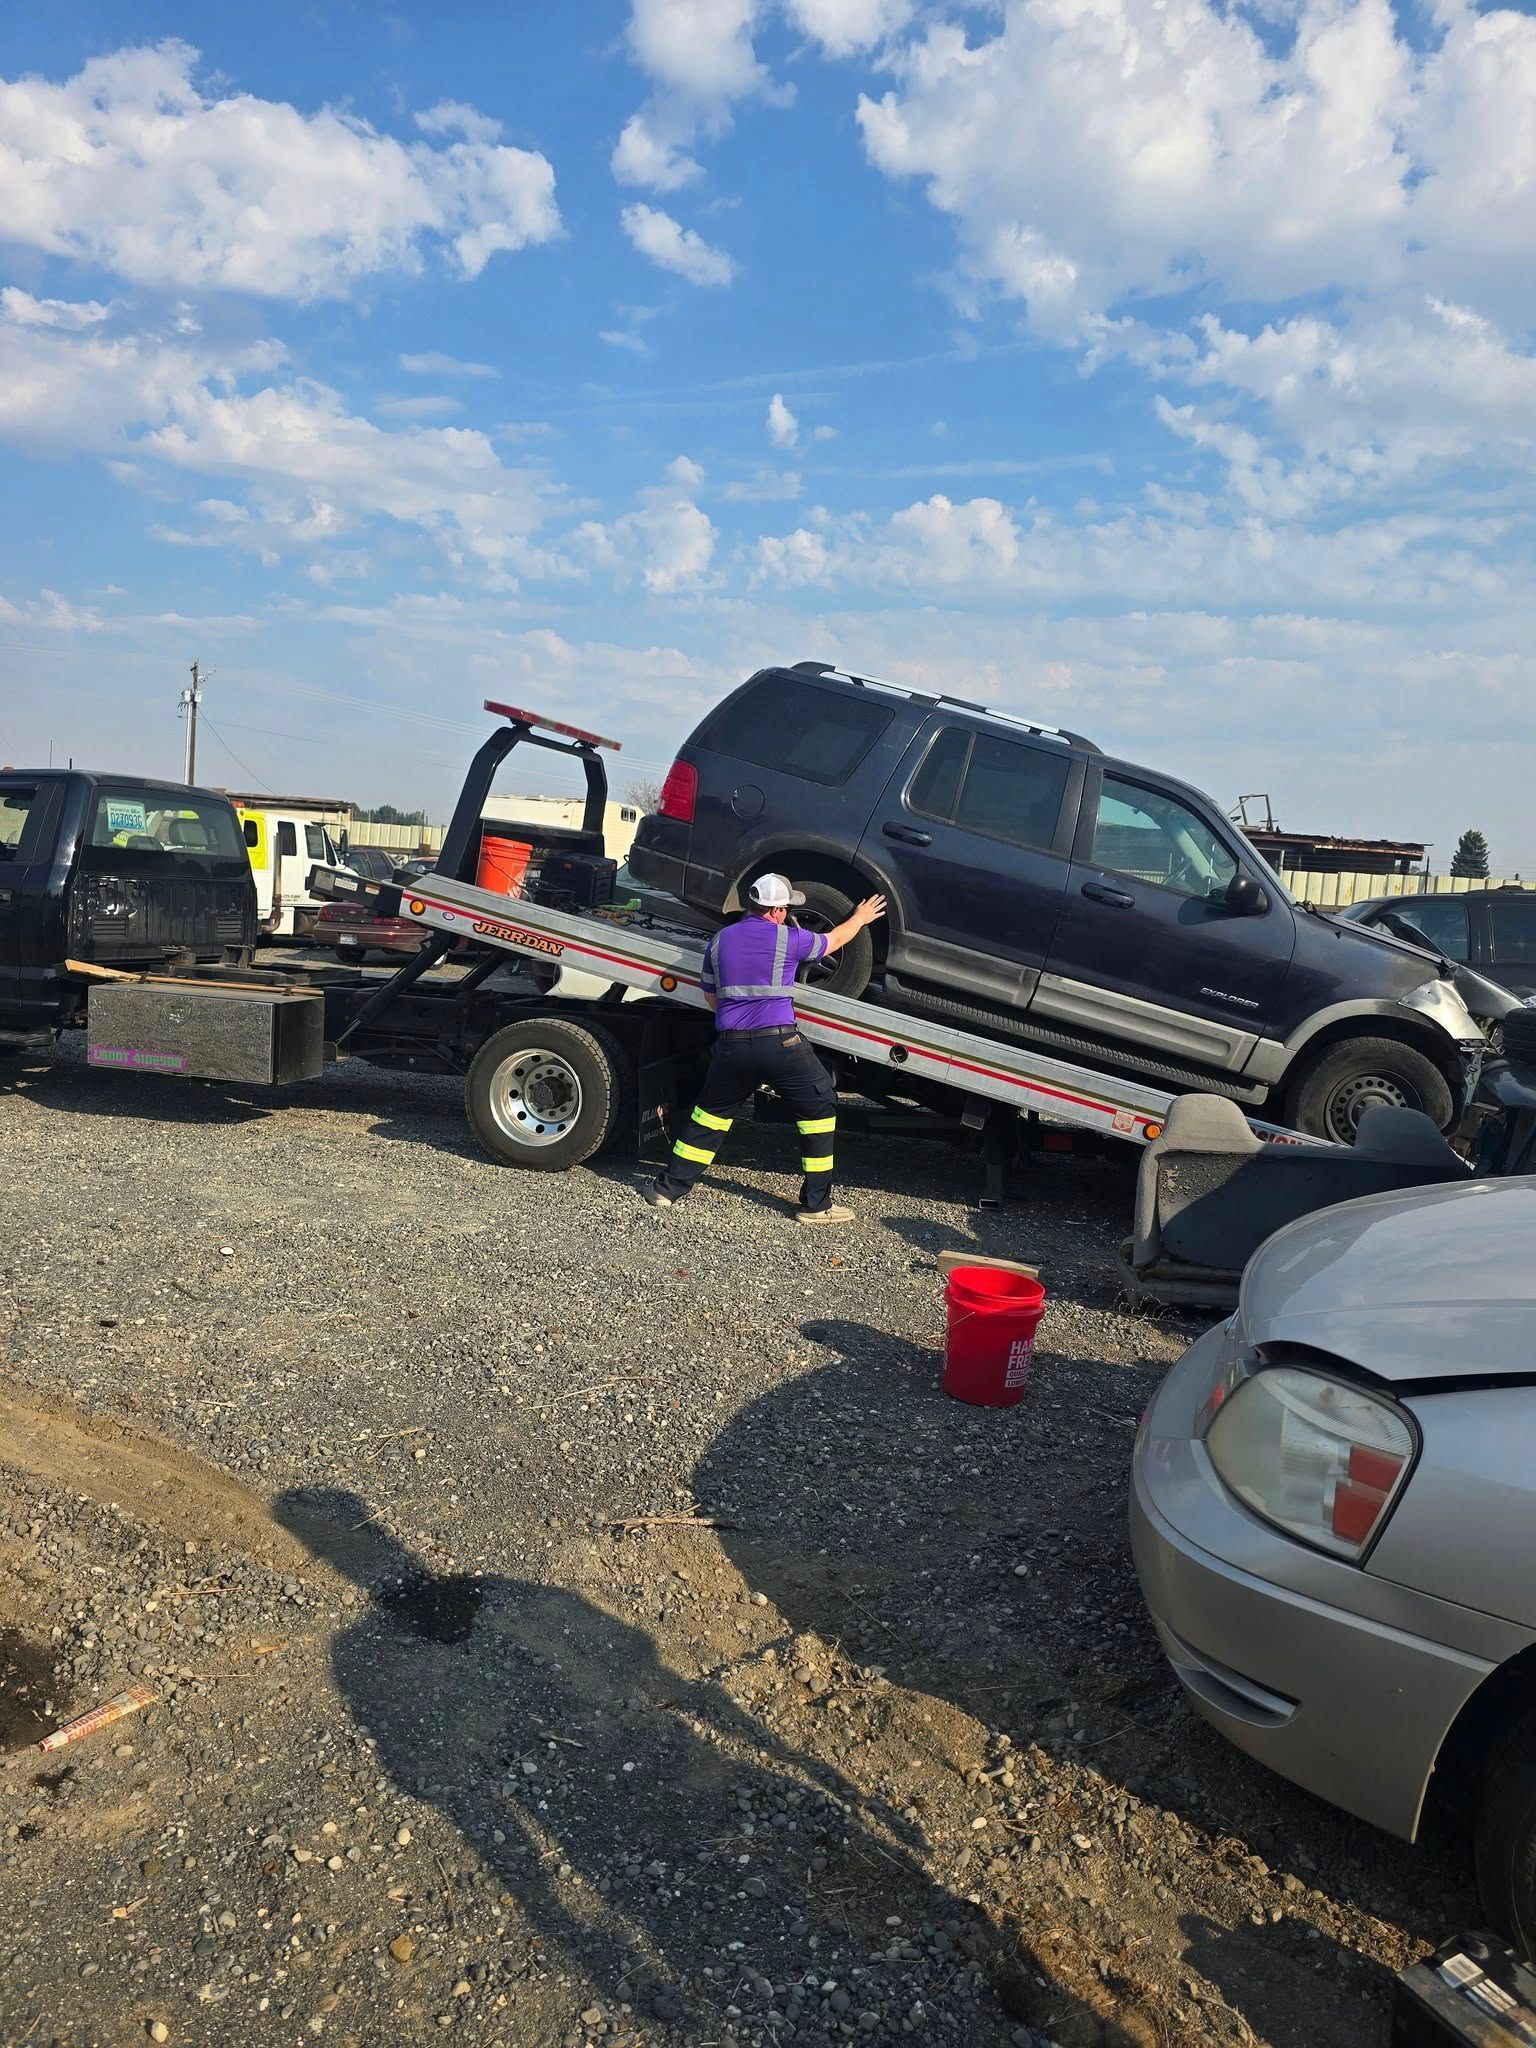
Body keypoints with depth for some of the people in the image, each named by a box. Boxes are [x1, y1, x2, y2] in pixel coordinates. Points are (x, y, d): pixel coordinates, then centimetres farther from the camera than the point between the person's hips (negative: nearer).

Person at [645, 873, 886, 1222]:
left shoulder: (720, 940, 9)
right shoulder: (788, 939, -3)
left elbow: (710, 996, 18)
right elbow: (833, 940, 15)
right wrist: (860, 918, 33)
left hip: (730, 1045, 5)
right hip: (779, 1043, -5)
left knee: (710, 1112, 21)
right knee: (820, 1109, 9)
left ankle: (669, 1188, 22)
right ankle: (816, 1204, 9)